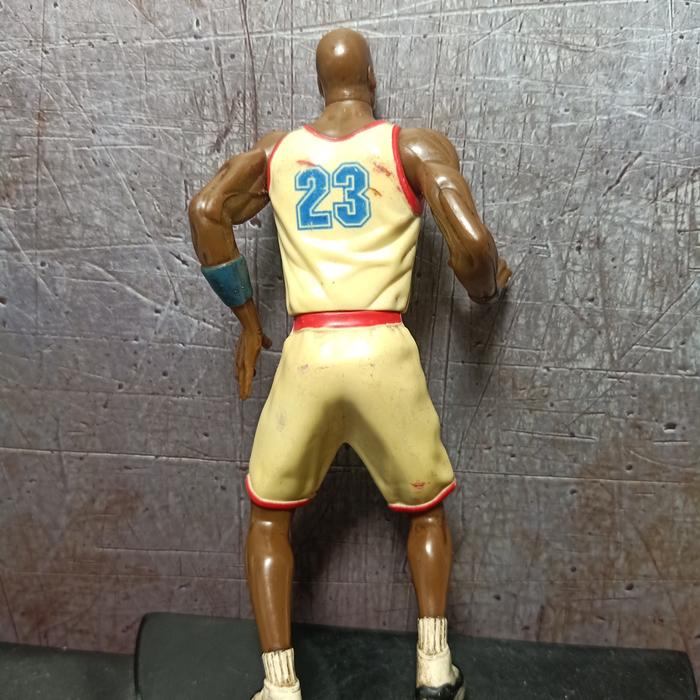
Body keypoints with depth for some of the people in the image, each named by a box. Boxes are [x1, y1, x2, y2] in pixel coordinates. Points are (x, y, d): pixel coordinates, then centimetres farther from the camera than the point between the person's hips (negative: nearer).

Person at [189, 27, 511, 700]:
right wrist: (485, 292, 15)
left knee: (269, 514, 21)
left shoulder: (276, 150, 14)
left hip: (306, 355, 1)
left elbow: (205, 210, 3)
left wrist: (247, 320, 10)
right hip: (384, 353, 0)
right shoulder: (415, 146, 6)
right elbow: (473, 242, -7)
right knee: (426, 507, 24)